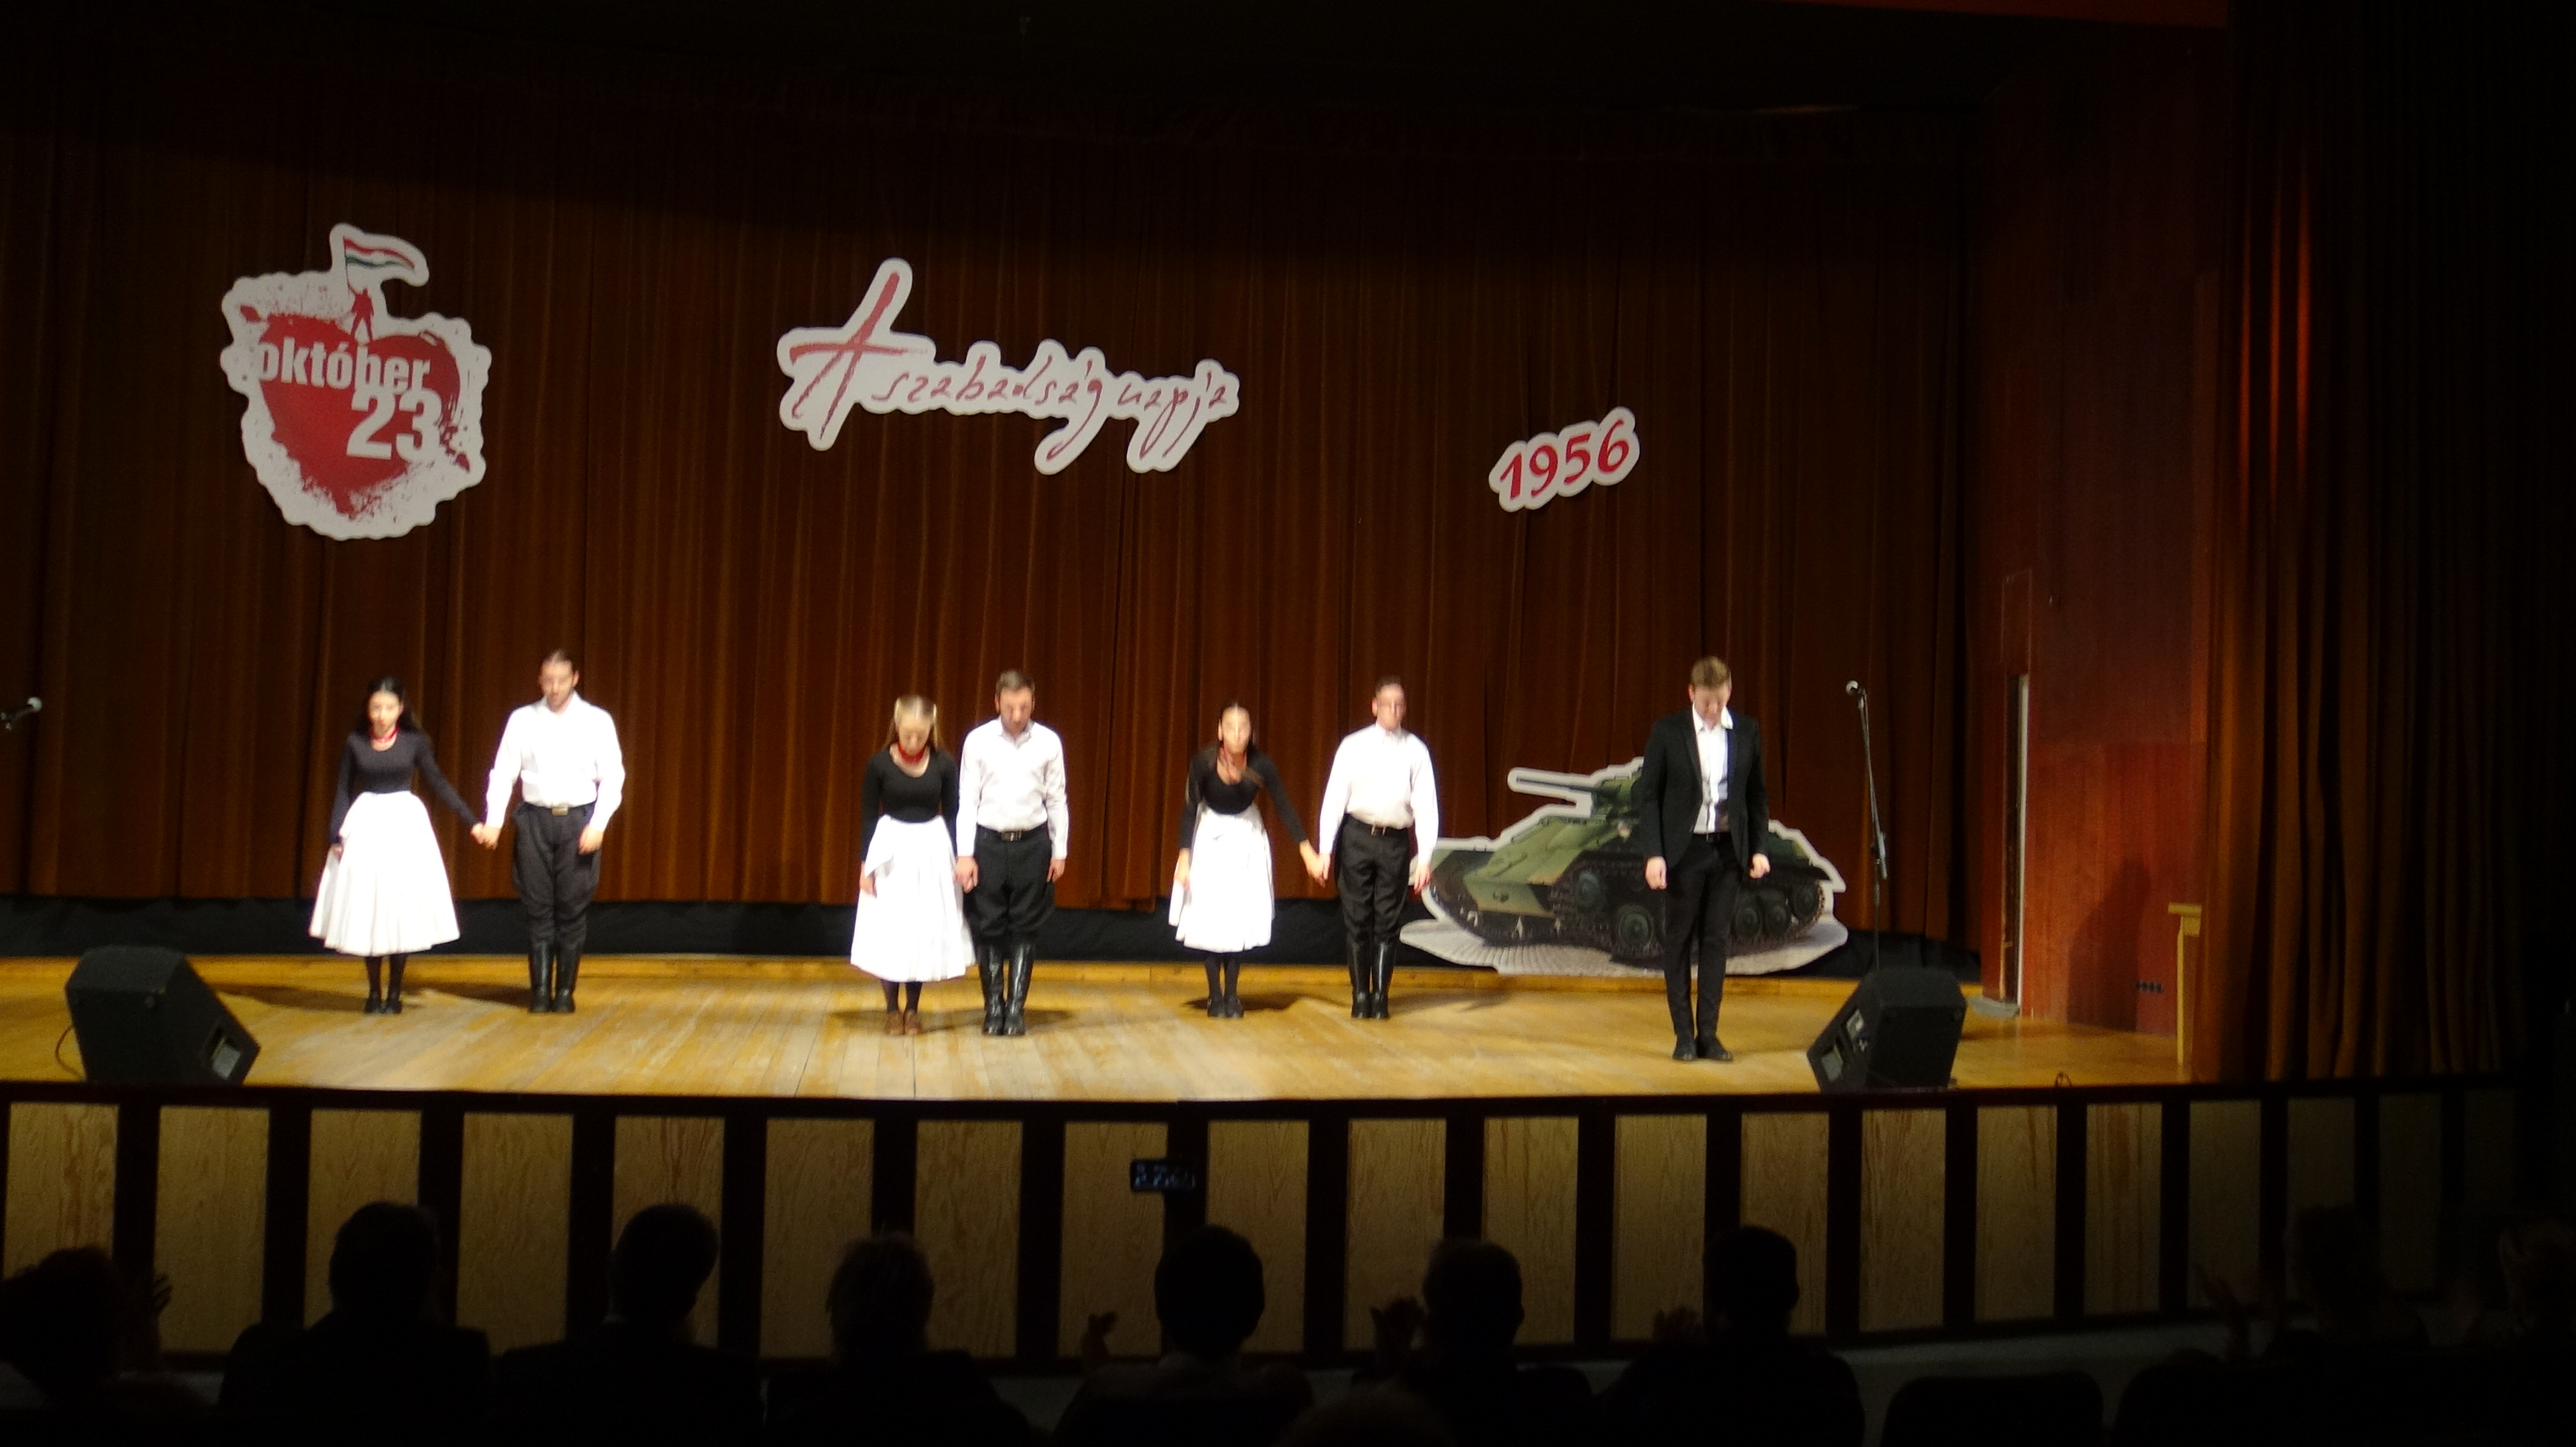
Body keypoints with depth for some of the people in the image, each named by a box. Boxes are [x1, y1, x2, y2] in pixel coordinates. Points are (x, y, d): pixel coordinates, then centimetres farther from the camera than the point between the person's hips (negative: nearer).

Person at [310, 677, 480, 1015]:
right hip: (366, 825, 1)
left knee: (401, 910, -1)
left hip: (405, 824, -1)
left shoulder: (414, 741, -1)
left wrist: (472, 820, -1)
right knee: (367, 909, 1)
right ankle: (374, 992, 12)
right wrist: (336, 835, -2)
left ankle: (394, 993, 9)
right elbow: (343, 791, 5)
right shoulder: (355, 742, 0)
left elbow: (439, 783, 3)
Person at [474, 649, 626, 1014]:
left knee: (572, 910, 1)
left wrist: (598, 824, -13)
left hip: (579, 820, -1)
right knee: (538, 910, 2)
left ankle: (565, 992, 11)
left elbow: (612, 776, -2)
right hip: (535, 819, 1)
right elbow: (503, 772, 2)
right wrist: (493, 821, -10)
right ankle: (540, 991, 9)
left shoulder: (597, 721, 1)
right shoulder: (522, 720, 5)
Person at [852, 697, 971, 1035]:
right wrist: (865, 864, -3)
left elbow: (952, 814, 3)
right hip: (891, 850, -1)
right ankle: (892, 1009, 11)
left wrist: (960, 859, 0)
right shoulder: (879, 764, -6)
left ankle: (913, 1008, 16)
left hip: (932, 851, 1)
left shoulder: (944, 764, -4)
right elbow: (868, 817, -1)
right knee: (889, 932, -1)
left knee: (925, 931, 4)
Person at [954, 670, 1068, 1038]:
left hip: (1032, 842, 0)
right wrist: (965, 855, -6)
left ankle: (1016, 1008, 10)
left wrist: (1060, 852, 3)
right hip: (988, 842, 0)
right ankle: (994, 1008, 14)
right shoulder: (978, 741, -4)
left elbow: (1057, 800, 3)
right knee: (989, 928, 4)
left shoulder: (1049, 742, -2)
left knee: (1024, 929, 4)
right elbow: (967, 801, -2)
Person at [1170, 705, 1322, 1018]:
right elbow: (1189, 809, -14)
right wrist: (1184, 857, -18)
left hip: (1247, 839, 1)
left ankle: (1232, 996, 9)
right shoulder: (1203, 762, -22)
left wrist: (1307, 851, -14)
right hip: (1211, 836, -1)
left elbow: (1284, 807, -11)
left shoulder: (1261, 764, -19)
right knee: (1212, 917, -5)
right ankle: (1215, 997, 4)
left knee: (1241, 918, -1)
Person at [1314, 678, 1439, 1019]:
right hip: (1358, 837, 0)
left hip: (1395, 841, 0)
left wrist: (1424, 858, -7)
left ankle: (1380, 998, 13)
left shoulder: (1415, 751, 2)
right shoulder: (1354, 746, 0)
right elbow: (1334, 798, -1)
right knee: (1357, 920, 4)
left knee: (1387, 922, 4)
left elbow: (1426, 806, 0)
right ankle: (1360, 997, 14)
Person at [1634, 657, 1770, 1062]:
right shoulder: (1667, 732, -5)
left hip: (1727, 850, 2)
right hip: (1684, 850, -2)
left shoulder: (1747, 732, 3)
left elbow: (1756, 795, 10)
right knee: (1679, 943, 4)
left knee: (1716, 941, 5)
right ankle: (1683, 1034, 11)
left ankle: (1708, 1033, 11)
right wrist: (1653, 854, -10)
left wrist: (1759, 848, 2)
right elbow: (1648, 795, -4)